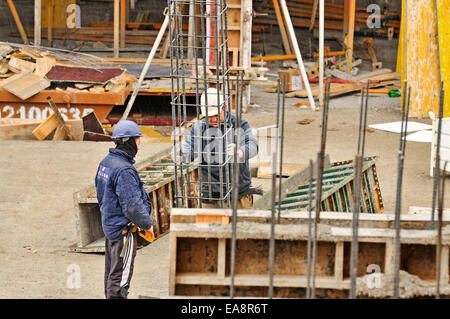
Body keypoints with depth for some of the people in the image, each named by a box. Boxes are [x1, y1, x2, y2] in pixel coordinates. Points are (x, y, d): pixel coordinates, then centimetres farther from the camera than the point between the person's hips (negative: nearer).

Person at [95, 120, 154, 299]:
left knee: (111, 271, 19)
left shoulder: (106, 163, 7)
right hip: (124, 229, -10)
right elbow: (132, 205, -24)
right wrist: (147, 224, -10)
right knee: (120, 276, -4)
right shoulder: (124, 170, -24)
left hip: (109, 224, 10)